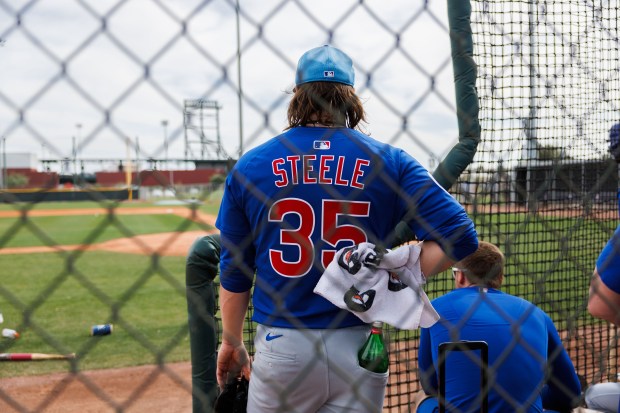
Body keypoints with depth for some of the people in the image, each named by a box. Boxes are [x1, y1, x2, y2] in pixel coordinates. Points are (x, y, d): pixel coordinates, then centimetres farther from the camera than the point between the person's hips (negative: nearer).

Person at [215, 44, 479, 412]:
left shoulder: (250, 165, 2)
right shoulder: (388, 160, 0)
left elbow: (234, 270, 7)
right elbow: (459, 238, -8)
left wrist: (232, 342, 18)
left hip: (282, 347, 0)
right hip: (360, 350, 0)